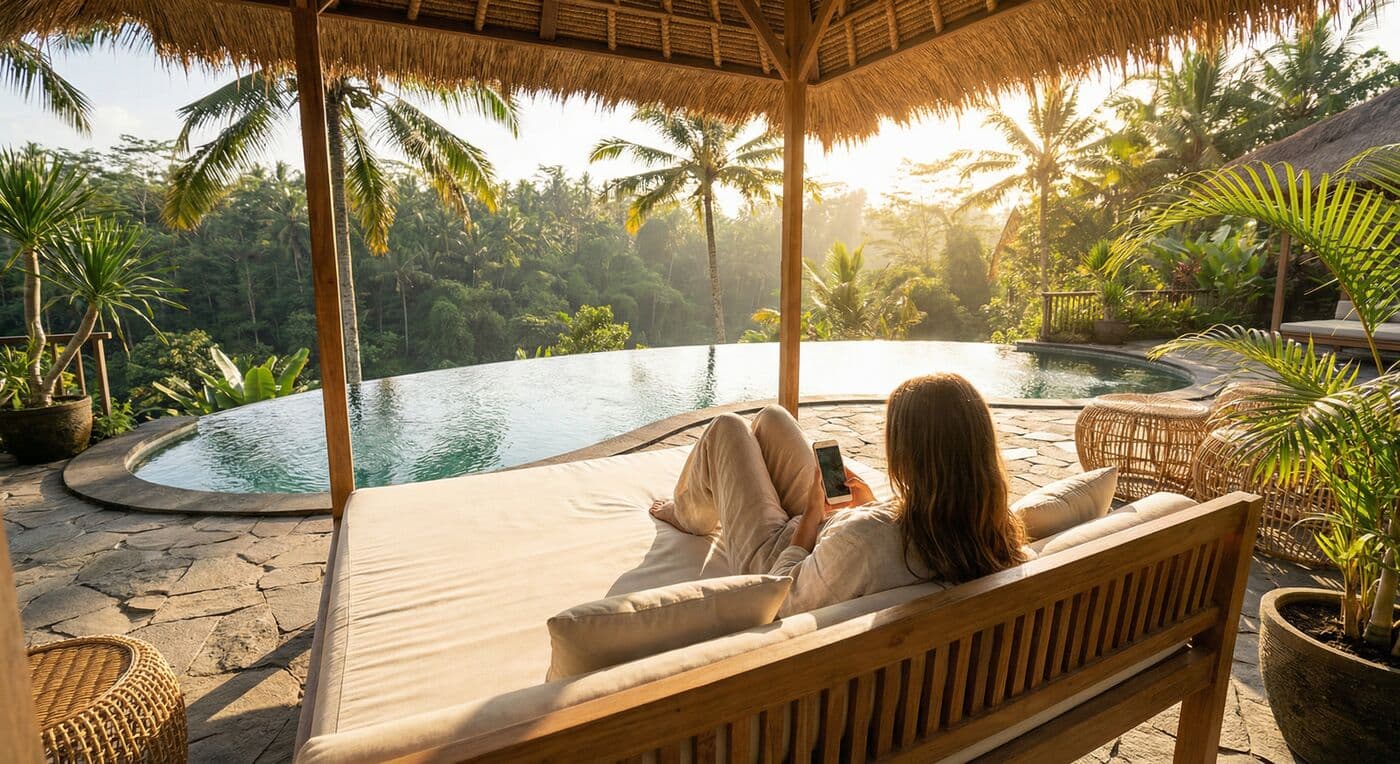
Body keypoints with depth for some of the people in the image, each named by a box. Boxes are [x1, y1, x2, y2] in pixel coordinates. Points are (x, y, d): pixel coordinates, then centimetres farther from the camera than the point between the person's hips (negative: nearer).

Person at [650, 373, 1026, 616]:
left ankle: (687, 513, 42)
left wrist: (812, 515, -18)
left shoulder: (862, 538, -47)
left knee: (726, 428, 8)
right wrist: (874, 507, -3)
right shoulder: (985, 528, -25)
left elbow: (784, 602, -27)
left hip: (773, 557, -6)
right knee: (770, 417, 17)